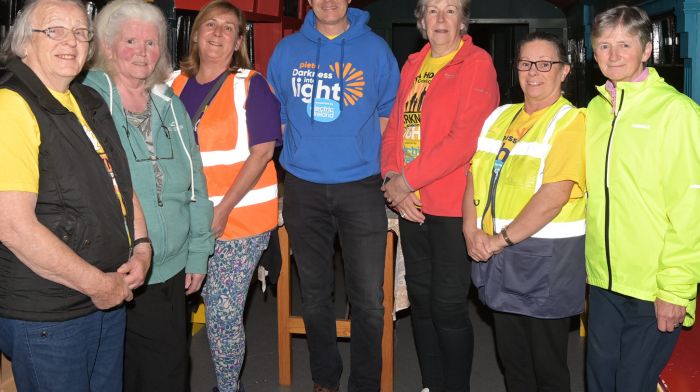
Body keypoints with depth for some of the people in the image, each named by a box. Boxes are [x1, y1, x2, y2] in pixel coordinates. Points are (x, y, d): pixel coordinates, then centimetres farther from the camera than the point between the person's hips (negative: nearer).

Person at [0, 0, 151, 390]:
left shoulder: (90, 102, 9)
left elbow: (121, 183, 18)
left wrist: (141, 247, 1)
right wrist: (98, 285, -17)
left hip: (110, 299, 8)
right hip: (46, 320, -8)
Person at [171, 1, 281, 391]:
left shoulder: (250, 84, -4)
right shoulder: (176, 84, 10)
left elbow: (262, 152, -10)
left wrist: (223, 209, -15)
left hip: (241, 217, -4)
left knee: (224, 313, -3)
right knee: (217, 308, 7)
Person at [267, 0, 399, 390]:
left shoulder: (375, 49, 2)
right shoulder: (287, 50, 8)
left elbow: (389, 110, 10)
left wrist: (363, 152, 4)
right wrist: (301, 150, 9)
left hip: (360, 186, -2)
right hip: (303, 188, 2)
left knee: (368, 297, -3)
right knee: (315, 293, 12)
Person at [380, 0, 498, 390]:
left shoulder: (477, 64, -7)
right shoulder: (412, 66, 13)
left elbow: (466, 138, -18)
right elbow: (394, 127, 11)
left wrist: (408, 179, -16)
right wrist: (393, 178, -6)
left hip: (453, 205, -6)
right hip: (410, 204, 7)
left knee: (448, 306, 0)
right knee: (421, 299, 14)